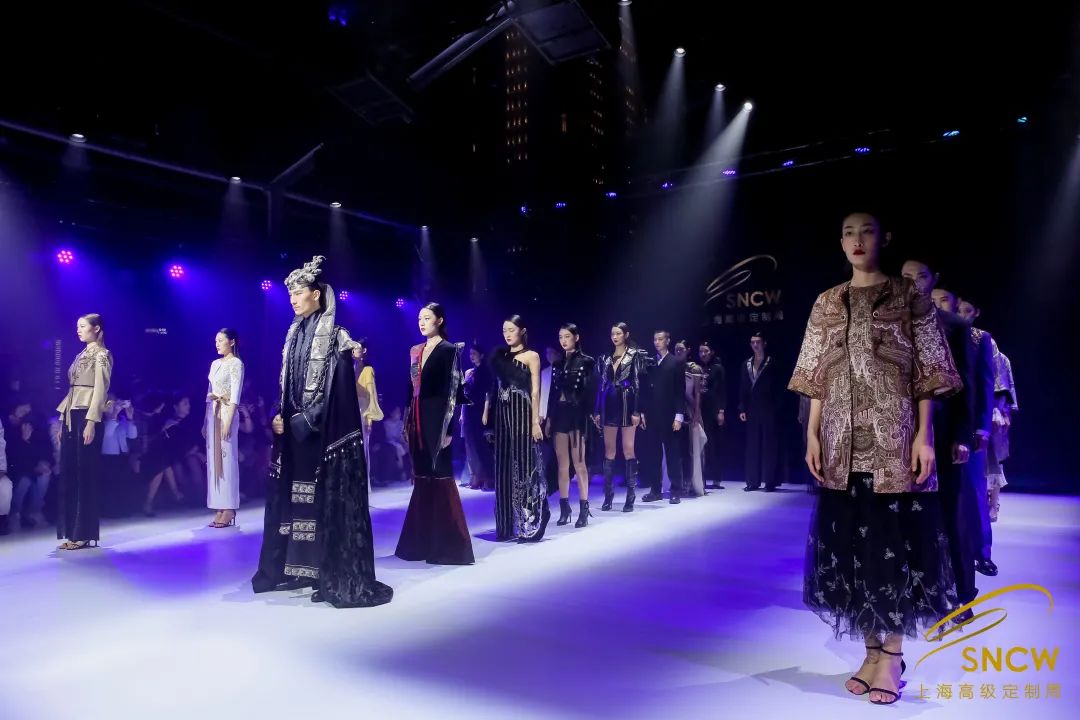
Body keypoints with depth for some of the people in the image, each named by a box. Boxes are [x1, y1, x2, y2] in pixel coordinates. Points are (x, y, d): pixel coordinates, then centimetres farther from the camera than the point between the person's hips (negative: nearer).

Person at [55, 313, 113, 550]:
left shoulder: (101, 355, -5)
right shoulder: (82, 355, 19)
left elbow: (100, 389, -13)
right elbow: (73, 389, 18)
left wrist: (91, 422, -20)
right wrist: (63, 421, 14)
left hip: (86, 416, -9)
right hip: (71, 417, 9)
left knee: (86, 475, -6)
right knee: (68, 474, 7)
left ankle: (85, 534, -1)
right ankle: (71, 533, 13)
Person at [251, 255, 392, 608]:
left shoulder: (336, 337, -9)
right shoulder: (294, 335, 13)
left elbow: (340, 390, -14)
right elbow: (285, 385, 15)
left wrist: (304, 422, -15)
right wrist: (279, 417, -1)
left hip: (325, 434, -8)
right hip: (295, 432, 8)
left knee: (330, 501, -5)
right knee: (292, 499, 11)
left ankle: (340, 578, 2)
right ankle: (294, 569, 22)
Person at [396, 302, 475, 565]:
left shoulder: (450, 350, -6)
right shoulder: (415, 351, 15)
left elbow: (454, 390, -11)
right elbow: (411, 389, 16)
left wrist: (448, 428, -17)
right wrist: (407, 422, 13)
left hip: (437, 419, -7)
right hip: (417, 419, 7)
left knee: (440, 477, -5)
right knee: (422, 478, 10)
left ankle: (446, 544, 2)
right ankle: (422, 541, 18)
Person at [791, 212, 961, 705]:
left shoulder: (910, 297, 2)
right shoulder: (827, 303, 11)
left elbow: (927, 373, -2)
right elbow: (817, 376, 9)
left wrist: (923, 435, -11)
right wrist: (812, 434, 2)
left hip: (894, 440, -3)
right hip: (843, 443, 3)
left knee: (894, 542, 1)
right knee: (851, 545, 6)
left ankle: (892, 654, 14)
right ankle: (873, 651, 20)